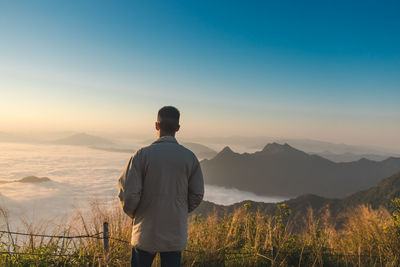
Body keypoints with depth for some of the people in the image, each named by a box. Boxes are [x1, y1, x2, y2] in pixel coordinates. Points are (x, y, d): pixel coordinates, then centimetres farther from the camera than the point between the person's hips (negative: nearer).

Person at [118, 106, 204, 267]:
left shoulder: (143, 154, -12)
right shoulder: (190, 157, -4)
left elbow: (128, 193, -14)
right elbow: (197, 195, 0)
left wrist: (133, 213, 6)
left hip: (146, 231, -1)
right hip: (176, 233, 2)